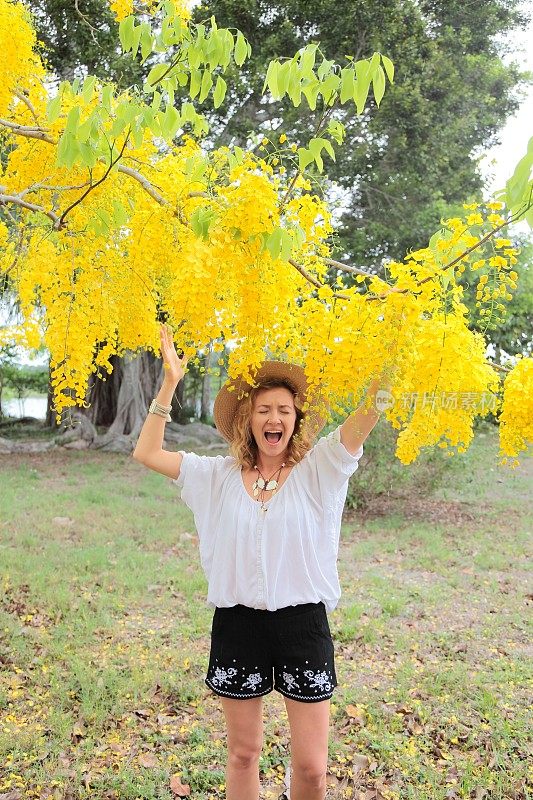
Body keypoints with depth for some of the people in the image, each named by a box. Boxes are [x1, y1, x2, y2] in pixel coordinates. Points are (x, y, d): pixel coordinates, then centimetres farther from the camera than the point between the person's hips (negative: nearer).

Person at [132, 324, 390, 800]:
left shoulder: (317, 471, -4)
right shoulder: (219, 475, 3)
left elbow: (368, 414, -15)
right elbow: (147, 454, -1)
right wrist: (170, 383, -8)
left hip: (303, 622, -1)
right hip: (238, 624, 2)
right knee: (243, 753, 17)